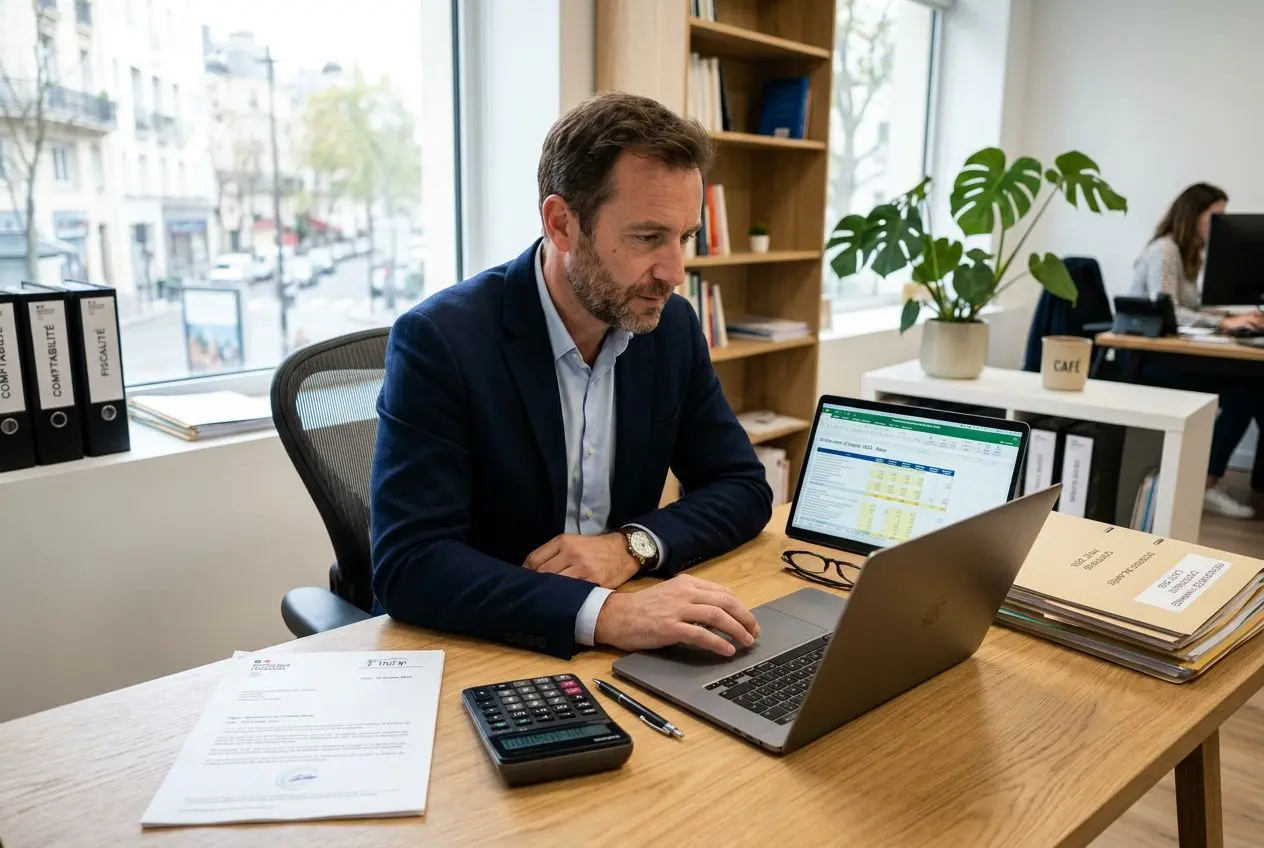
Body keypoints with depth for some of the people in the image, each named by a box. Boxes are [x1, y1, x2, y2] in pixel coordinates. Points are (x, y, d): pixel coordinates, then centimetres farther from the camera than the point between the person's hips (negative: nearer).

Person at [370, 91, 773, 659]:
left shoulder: (673, 326, -2)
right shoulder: (438, 339, -17)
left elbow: (743, 487, 3)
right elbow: (408, 566, -23)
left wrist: (633, 544, -15)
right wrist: (604, 613, -34)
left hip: (618, 654, 4)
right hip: (470, 653, -3)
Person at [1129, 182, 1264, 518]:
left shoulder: (1187, 254, 20)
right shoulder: (1164, 250, -10)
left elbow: (1192, 310, 14)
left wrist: (1234, 316, -2)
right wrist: (1224, 322, -25)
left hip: (1167, 355, 9)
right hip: (1148, 360, -9)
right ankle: (1206, 485, -11)